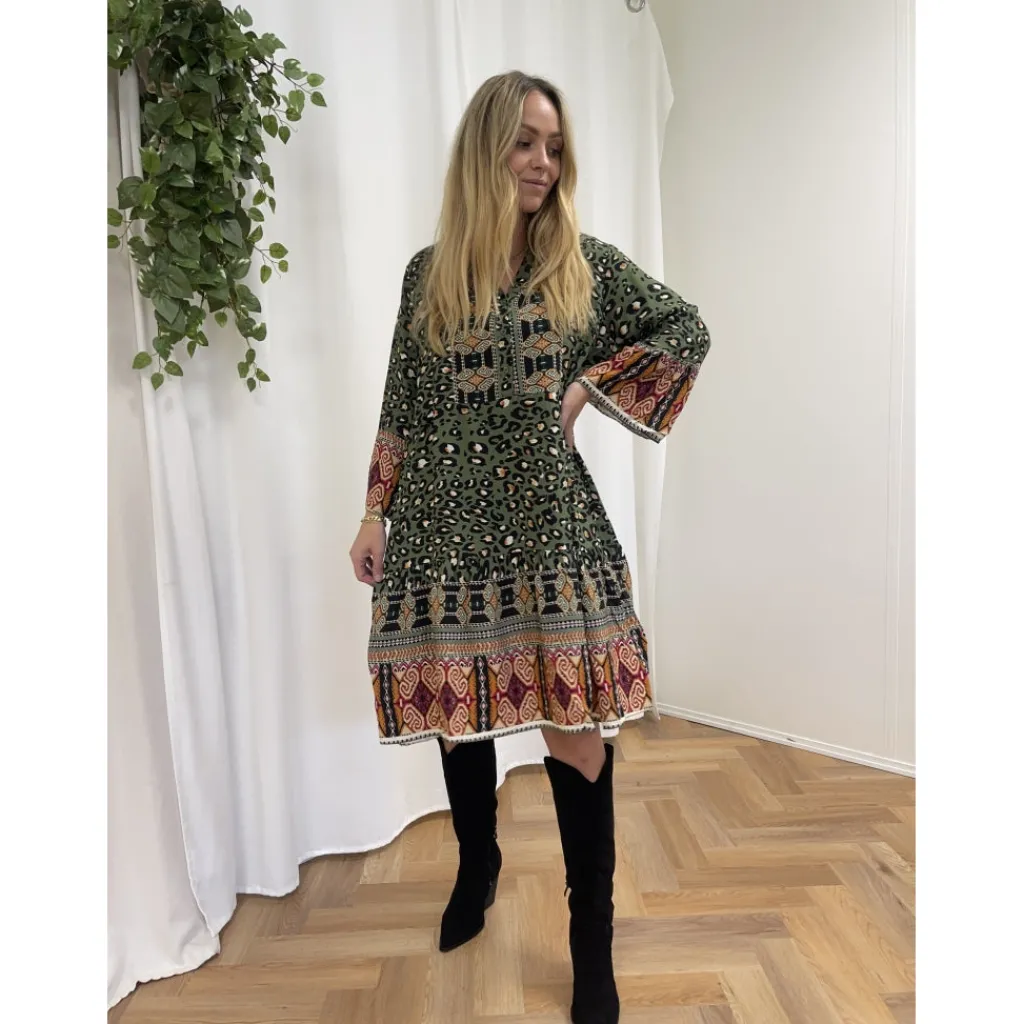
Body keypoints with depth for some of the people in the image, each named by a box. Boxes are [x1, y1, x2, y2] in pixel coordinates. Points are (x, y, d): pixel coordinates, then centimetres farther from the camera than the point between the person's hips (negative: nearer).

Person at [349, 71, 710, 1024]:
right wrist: (376, 514, 4)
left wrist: (590, 385, 0)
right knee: (457, 707, 12)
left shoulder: (586, 263, 5)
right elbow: (402, 405, 8)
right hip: (448, 520, 1)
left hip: (549, 518, -1)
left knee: (573, 720, 0)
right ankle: (477, 862, 42)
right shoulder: (429, 272, 6)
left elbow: (688, 330, 11)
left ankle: (592, 940, 21)